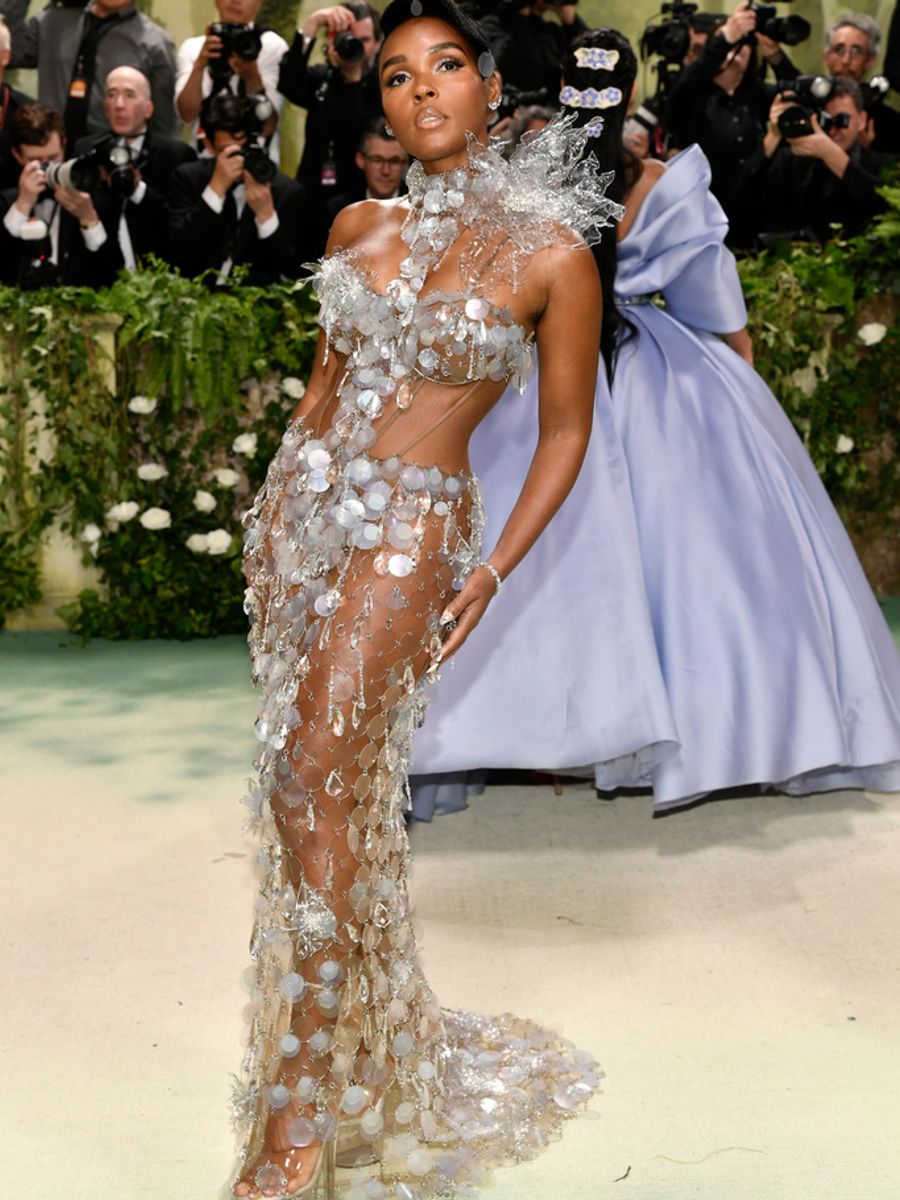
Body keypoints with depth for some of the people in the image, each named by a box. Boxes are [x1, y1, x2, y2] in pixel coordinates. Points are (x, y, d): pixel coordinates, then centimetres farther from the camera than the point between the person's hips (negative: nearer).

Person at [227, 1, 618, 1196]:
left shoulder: (550, 252, -5)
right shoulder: (360, 226, 9)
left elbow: (566, 431, 1)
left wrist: (491, 574, -5)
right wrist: (277, 506, 14)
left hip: (409, 526, -6)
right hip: (304, 502, 6)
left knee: (315, 793, -13)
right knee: (338, 787, 8)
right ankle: (387, 1037, 26)